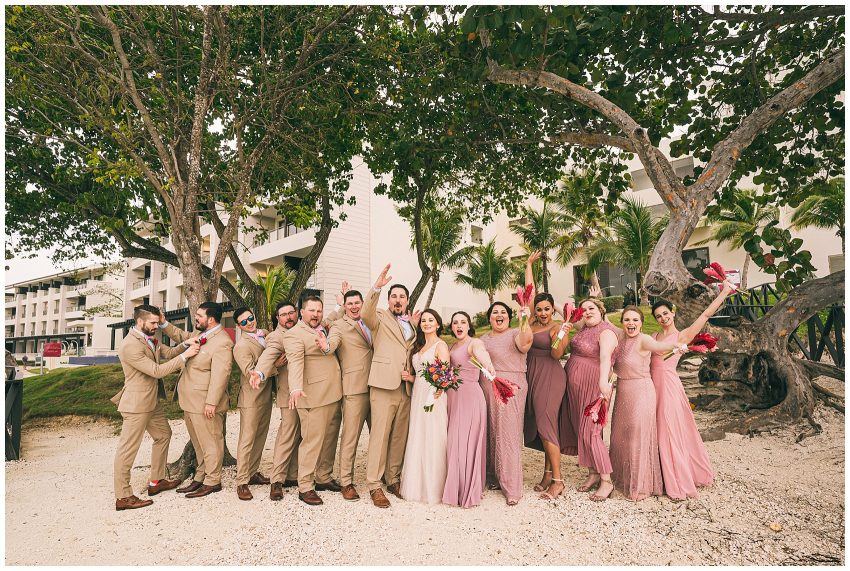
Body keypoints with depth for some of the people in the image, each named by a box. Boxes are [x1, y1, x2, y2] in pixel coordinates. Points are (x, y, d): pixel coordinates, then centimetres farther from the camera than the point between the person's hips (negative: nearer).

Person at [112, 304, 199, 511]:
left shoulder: (150, 339, 5)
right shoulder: (130, 346, -24)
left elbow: (168, 352, 11)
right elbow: (157, 371, -26)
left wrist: (185, 344, -7)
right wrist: (184, 356, -24)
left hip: (152, 401, 10)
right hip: (137, 404, -10)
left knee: (163, 434, 20)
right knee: (128, 448, 0)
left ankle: (156, 481, 33)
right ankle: (123, 497, 10)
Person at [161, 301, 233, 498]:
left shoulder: (222, 342, -21)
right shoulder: (200, 334, 9)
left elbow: (220, 375, -24)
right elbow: (181, 336, 29)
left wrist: (211, 403, -24)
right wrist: (164, 324, 16)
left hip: (205, 403, -10)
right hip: (191, 401, 10)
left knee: (209, 443, 4)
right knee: (199, 443, 20)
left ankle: (212, 482, 17)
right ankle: (200, 478, 33)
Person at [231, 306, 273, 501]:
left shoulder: (264, 336, 7)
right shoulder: (241, 346, -16)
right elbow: (251, 374, -25)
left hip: (266, 396, 7)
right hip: (251, 399, -7)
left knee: (260, 437, 16)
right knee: (247, 440, -1)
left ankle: (253, 472, 30)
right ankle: (242, 482, 8)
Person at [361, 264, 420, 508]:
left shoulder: (412, 324, 20)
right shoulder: (381, 317, 2)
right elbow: (365, 314, -21)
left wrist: (415, 326, 4)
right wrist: (376, 286, -33)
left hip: (406, 388, 6)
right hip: (384, 386, -5)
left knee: (399, 437, 11)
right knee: (380, 436, -3)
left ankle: (393, 479, 25)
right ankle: (374, 485, 8)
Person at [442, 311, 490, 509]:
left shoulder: (474, 343, -9)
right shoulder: (453, 346, 16)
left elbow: (482, 354, -33)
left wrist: (489, 367, -56)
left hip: (469, 396, -7)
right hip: (453, 397, 7)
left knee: (467, 442, -4)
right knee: (454, 442, 10)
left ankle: (469, 491, 10)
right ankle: (457, 489, 23)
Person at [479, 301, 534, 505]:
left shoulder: (515, 334, -1)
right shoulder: (483, 339, 16)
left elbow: (526, 341, -24)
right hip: (486, 390, 5)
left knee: (508, 434, -5)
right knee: (490, 433, 9)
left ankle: (512, 488, 3)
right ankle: (494, 477, 25)